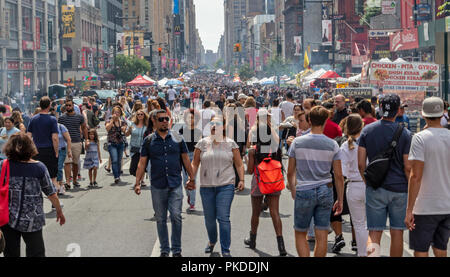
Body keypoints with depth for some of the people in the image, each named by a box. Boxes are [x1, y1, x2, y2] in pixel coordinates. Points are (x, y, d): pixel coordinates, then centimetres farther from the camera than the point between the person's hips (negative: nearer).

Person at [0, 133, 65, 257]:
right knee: (36, 252, 10)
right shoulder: (39, 167, -6)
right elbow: (52, 194, -1)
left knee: (11, 253, 13)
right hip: (32, 221, -1)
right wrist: (59, 211, 14)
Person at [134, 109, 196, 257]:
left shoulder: (177, 139, 6)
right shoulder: (149, 141, 4)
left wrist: (192, 178, 11)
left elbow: (186, 160, 12)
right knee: (161, 219, 8)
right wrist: (137, 183, -3)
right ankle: (164, 250, 19)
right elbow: (142, 163, 4)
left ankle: (176, 250, 3)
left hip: (175, 185, -1)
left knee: (176, 216, -9)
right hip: (157, 186, 1)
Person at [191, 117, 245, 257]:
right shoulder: (202, 143, 6)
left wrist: (241, 180, -3)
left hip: (226, 186, -2)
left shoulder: (230, 144, 4)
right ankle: (212, 241, 37)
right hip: (206, 186, 2)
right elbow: (195, 164, 10)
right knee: (209, 218, 10)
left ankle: (225, 250, -3)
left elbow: (239, 164, 8)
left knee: (223, 218, -10)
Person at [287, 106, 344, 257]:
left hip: (304, 192, -1)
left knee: (300, 234, 12)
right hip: (325, 191, 1)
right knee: (322, 236, 7)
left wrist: (293, 191, 18)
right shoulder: (332, 145, -3)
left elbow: (290, 172, 2)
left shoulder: (297, 142, -4)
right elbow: (338, 175, 0)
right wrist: (340, 200, 9)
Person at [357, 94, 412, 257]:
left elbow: (361, 164, -1)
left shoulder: (367, 131, -1)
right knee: (397, 233, 11)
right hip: (399, 188, -1)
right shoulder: (404, 134, -6)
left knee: (374, 233, 1)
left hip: (375, 189, 1)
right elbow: (408, 168, -7)